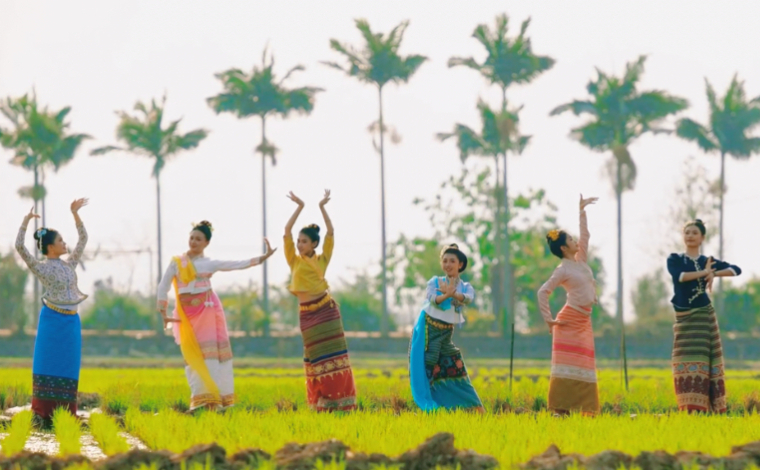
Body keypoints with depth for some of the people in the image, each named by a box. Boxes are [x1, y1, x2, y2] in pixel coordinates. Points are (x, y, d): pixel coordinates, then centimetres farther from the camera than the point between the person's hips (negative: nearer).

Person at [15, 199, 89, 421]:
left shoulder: (69, 264, 11)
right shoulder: (40, 267, -4)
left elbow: (83, 239, 15)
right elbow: (19, 247, -15)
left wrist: (75, 213, 8)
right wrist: (26, 221, -17)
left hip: (72, 320, 5)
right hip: (52, 319, -5)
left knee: (68, 366, 4)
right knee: (48, 363, -4)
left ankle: (65, 412, 6)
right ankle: (43, 413, -2)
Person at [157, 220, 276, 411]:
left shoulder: (210, 263, 8)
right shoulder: (176, 262, 5)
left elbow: (239, 264, 6)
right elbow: (163, 287, 2)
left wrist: (263, 257, -1)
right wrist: (163, 314, -5)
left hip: (208, 310, 1)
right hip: (187, 313, -1)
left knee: (212, 352, -3)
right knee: (194, 356, -3)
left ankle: (217, 398, -1)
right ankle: (201, 399, -3)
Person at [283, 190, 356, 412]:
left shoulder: (322, 259, 6)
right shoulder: (294, 260, 8)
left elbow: (330, 232, 1)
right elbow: (287, 231, 2)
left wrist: (322, 207, -1)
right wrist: (299, 207, 0)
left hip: (326, 310, -1)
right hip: (307, 313, 1)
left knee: (334, 355, -2)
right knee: (316, 358, 4)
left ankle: (340, 400, -1)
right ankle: (321, 402, 7)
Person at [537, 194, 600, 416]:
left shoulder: (581, 261, 12)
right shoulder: (563, 270, -8)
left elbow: (585, 236, 23)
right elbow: (543, 292, -10)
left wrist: (582, 211, 21)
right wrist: (548, 319, -11)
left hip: (584, 321, 8)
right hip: (569, 321, -8)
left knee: (584, 365, 3)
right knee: (566, 365, -11)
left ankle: (584, 409, 1)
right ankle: (559, 408, -14)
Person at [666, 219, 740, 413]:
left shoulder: (708, 261, 9)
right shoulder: (674, 259, 4)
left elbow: (737, 269, 0)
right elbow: (677, 275, -17)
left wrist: (715, 273, -14)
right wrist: (703, 273, -13)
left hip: (705, 316, 2)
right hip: (685, 318, -2)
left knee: (709, 362, 1)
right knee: (688, 364, -7)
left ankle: (714, 409, 3)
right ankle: (691, 409, -10)